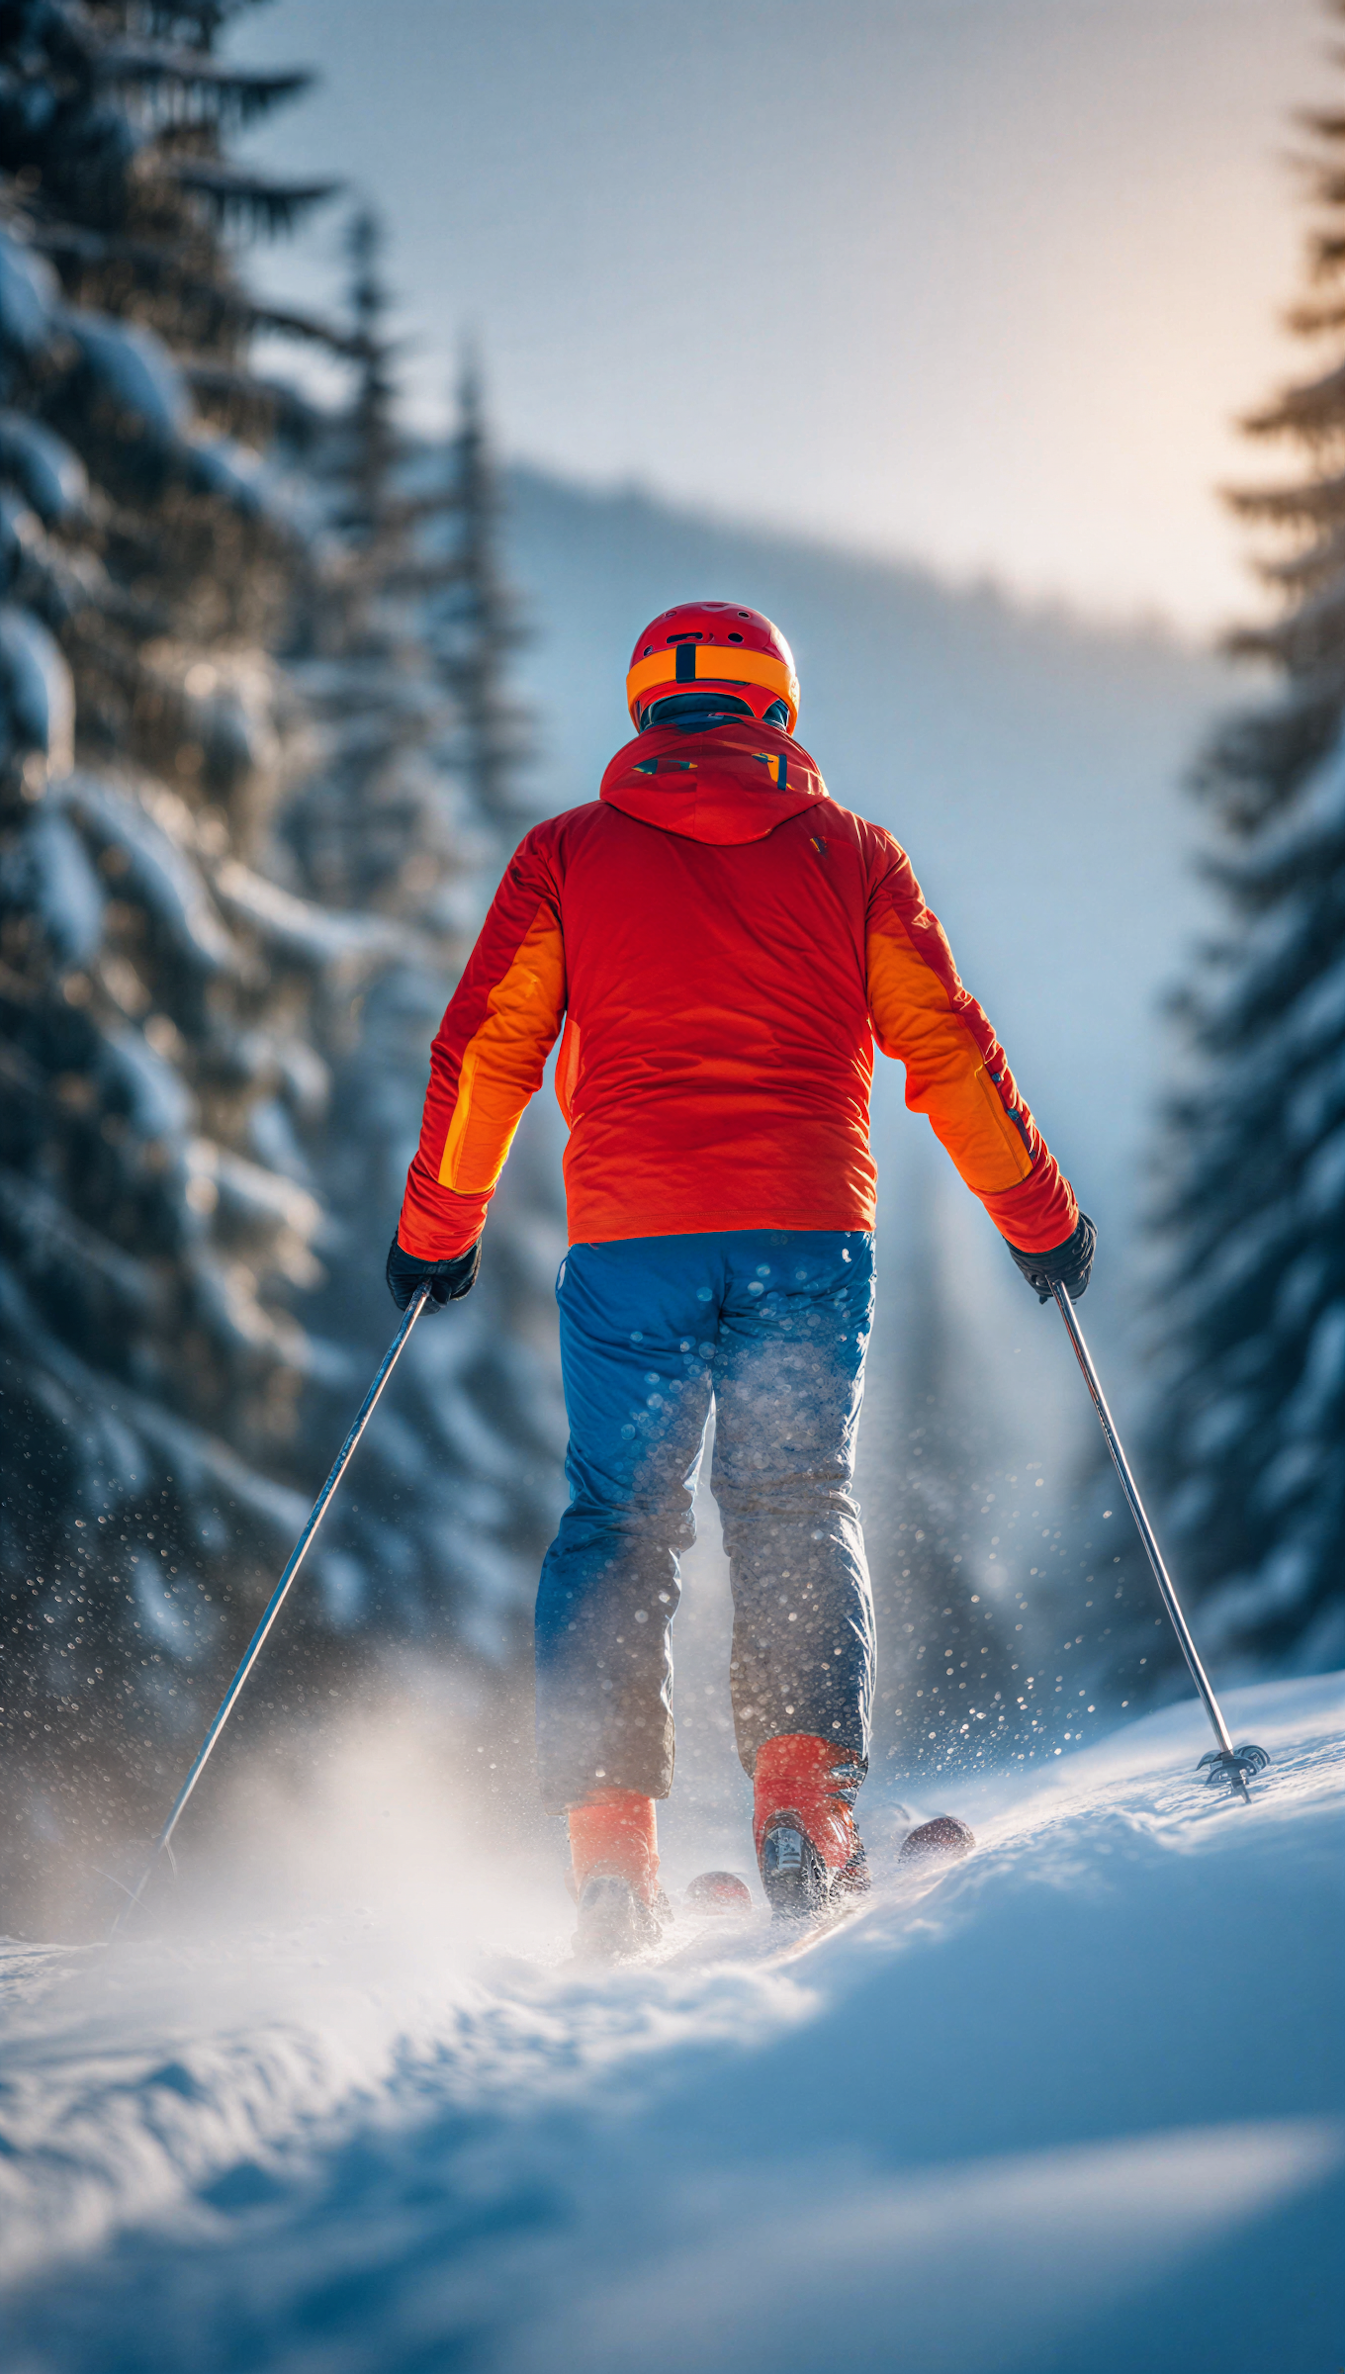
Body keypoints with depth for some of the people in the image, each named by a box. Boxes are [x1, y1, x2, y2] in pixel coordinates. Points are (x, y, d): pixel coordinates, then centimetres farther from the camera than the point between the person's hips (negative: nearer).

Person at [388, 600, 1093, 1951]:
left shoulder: (566, 856, 10)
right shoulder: (847, 855, 10)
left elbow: (483, 1052, 7)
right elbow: (947, 1046, 8)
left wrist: (436, 1230, 18)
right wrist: (1040, 1217, 17)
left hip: (625, 1241, 0)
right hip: (809, 1233, 0)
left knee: (617, 1525, 5)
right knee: (797, 1511, 5)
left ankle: (610, 1849, -6)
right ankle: (806, 1799, -14)